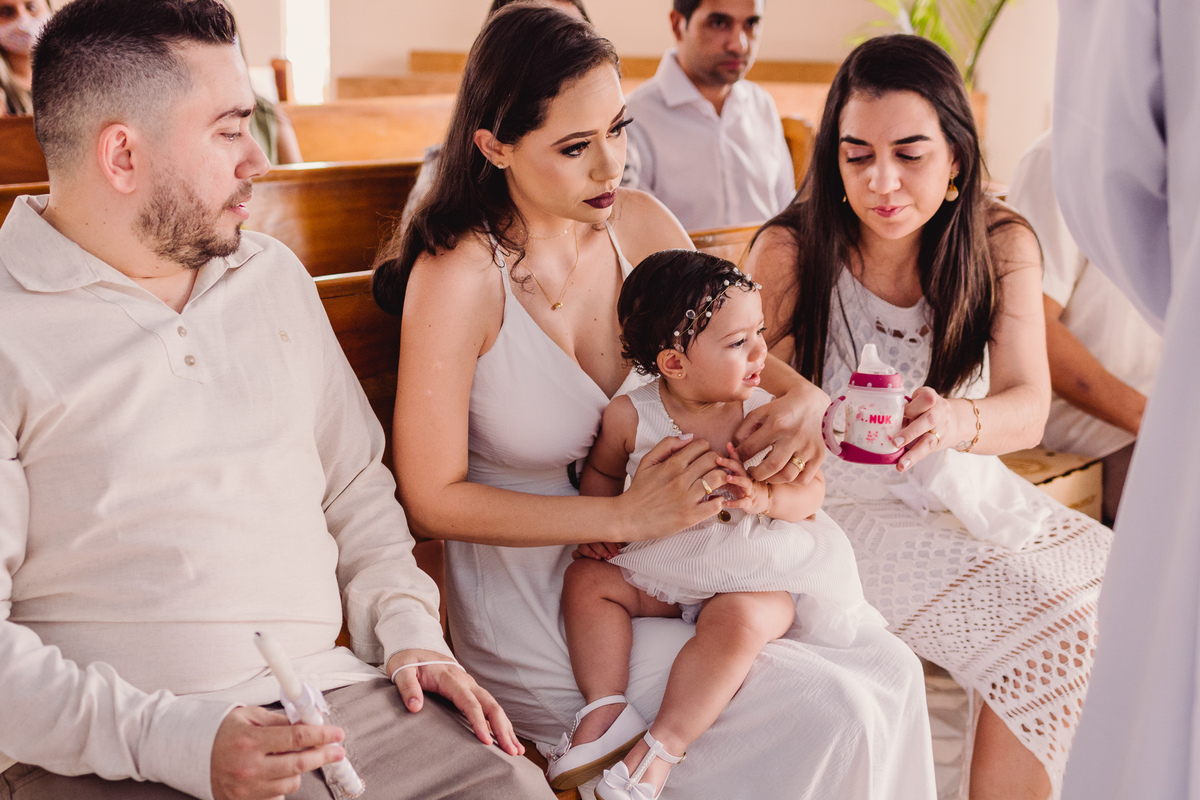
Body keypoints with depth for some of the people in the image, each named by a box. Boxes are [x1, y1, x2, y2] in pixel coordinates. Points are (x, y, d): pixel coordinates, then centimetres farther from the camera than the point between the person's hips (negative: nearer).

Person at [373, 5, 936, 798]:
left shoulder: (638, 223, -3)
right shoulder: (459, 277, -21)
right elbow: (434, 499, -18)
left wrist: (804, 398, -13)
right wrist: (625, 516, -23)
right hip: (534, 612, -6)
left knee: (890, 671, -4)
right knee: (825, 715, -15)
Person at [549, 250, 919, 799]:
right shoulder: (630, 415, -9)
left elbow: (810, 491, -7)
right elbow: (602, 471, 12)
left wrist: (763, 497, -28)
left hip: (750, 571, -2)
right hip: (660, 563, 3)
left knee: (741, 617, -32)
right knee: (587, 579, -15)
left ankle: (660, 748, -28)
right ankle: (606, 711, -17)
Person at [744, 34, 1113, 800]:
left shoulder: (1003, 243, -5)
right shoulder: (789, 253, -14)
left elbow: (1028, 408, -16)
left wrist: (957, 421, -39)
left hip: (971, 496, 5)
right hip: (848, 504, -4)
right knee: (1060, 633, -21)